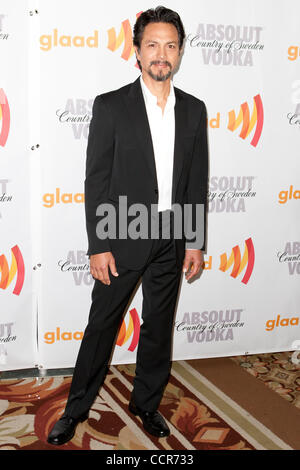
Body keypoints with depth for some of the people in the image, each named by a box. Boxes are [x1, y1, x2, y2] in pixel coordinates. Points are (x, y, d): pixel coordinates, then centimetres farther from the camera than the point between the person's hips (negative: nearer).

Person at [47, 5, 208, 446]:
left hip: (171, 241, 3)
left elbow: (198, 181, 7)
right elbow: (96, 181, -8)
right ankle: (77, 408, 25)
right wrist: (98, 247, -11)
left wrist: (196, 241, 3)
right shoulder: (110, 106, -7)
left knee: (159, 327, 14)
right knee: (102, 325, 7)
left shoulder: (194, 110, 4)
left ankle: (147, 403, 33)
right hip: (123, 240, -3)